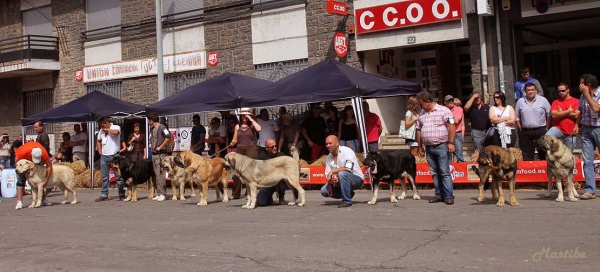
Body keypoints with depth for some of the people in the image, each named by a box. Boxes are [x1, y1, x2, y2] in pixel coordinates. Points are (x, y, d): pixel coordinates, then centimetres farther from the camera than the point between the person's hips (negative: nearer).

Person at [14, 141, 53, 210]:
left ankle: (43, 199, 13)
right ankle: (19, 202, -17)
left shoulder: (44, 153, -39)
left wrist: (46, 180, -34)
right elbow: (17, 160, -24)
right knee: (21, 179, -14)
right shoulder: (23, 151, -43)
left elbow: (49, 166, -32)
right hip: (23, 159, -2)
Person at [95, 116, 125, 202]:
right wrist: (100, 151, 13)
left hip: (114, 155, -6)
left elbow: (116, 132, -31)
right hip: (104, 156, 6)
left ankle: (122, 194, 5)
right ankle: (104, 195, 14)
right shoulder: (101, 131, 11)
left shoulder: (116, 127, -6)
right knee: (105, 177, 9)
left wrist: (107, 129, -14)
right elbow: (98, 141, 25)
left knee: (118, 176, -2)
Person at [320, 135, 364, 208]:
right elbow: (327, 175, 3)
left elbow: (348, 169, -29)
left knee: (342, 173, -36)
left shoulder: (346, 151, -16)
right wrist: (330, 180, -20)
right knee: (324, 191, -10)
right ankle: (348, 194, 10)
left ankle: (347, 200, -21)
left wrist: (332, 171, -26)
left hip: (357, 179, -7)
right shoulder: (329, 157, 3)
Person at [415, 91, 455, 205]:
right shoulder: (422, 113, 14)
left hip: (441, 146, -6)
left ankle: (449, 196, -4)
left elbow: (451, 126, -10)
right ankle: (439, 195, 14)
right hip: (428, 148, 6)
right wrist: (420, 146, 14)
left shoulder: (443, 110, -5)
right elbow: (419, 130, 17)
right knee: (435, 173, 9)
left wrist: (451, 143, -15)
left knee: (445, 172, -6)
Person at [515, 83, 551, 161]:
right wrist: (520, 128, 4)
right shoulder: (520, 102, 7)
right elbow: (517, 117, 11)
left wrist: (547, 128, -3)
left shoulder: (543, 100, 0)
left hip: (541, 130, -2)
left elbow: (549, 115, 0)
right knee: (527, 154, 6)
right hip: (525, 132, 2)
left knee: (543, 152, 2)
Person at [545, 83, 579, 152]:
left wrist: (561, 113, -8)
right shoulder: (555, 102, 3)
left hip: (570, 132, 0)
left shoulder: (576, 101, -2)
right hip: (558, 128, 0)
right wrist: (568, 111, -10)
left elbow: (576, 115, -14)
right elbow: (554, 115, -11)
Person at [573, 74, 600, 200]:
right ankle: (590, 191, 3)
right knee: (587, 161, 1)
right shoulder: (583, 97, 9)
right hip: (586, 129, 5)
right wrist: (577, 124, 7)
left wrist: (586, 94, -17)